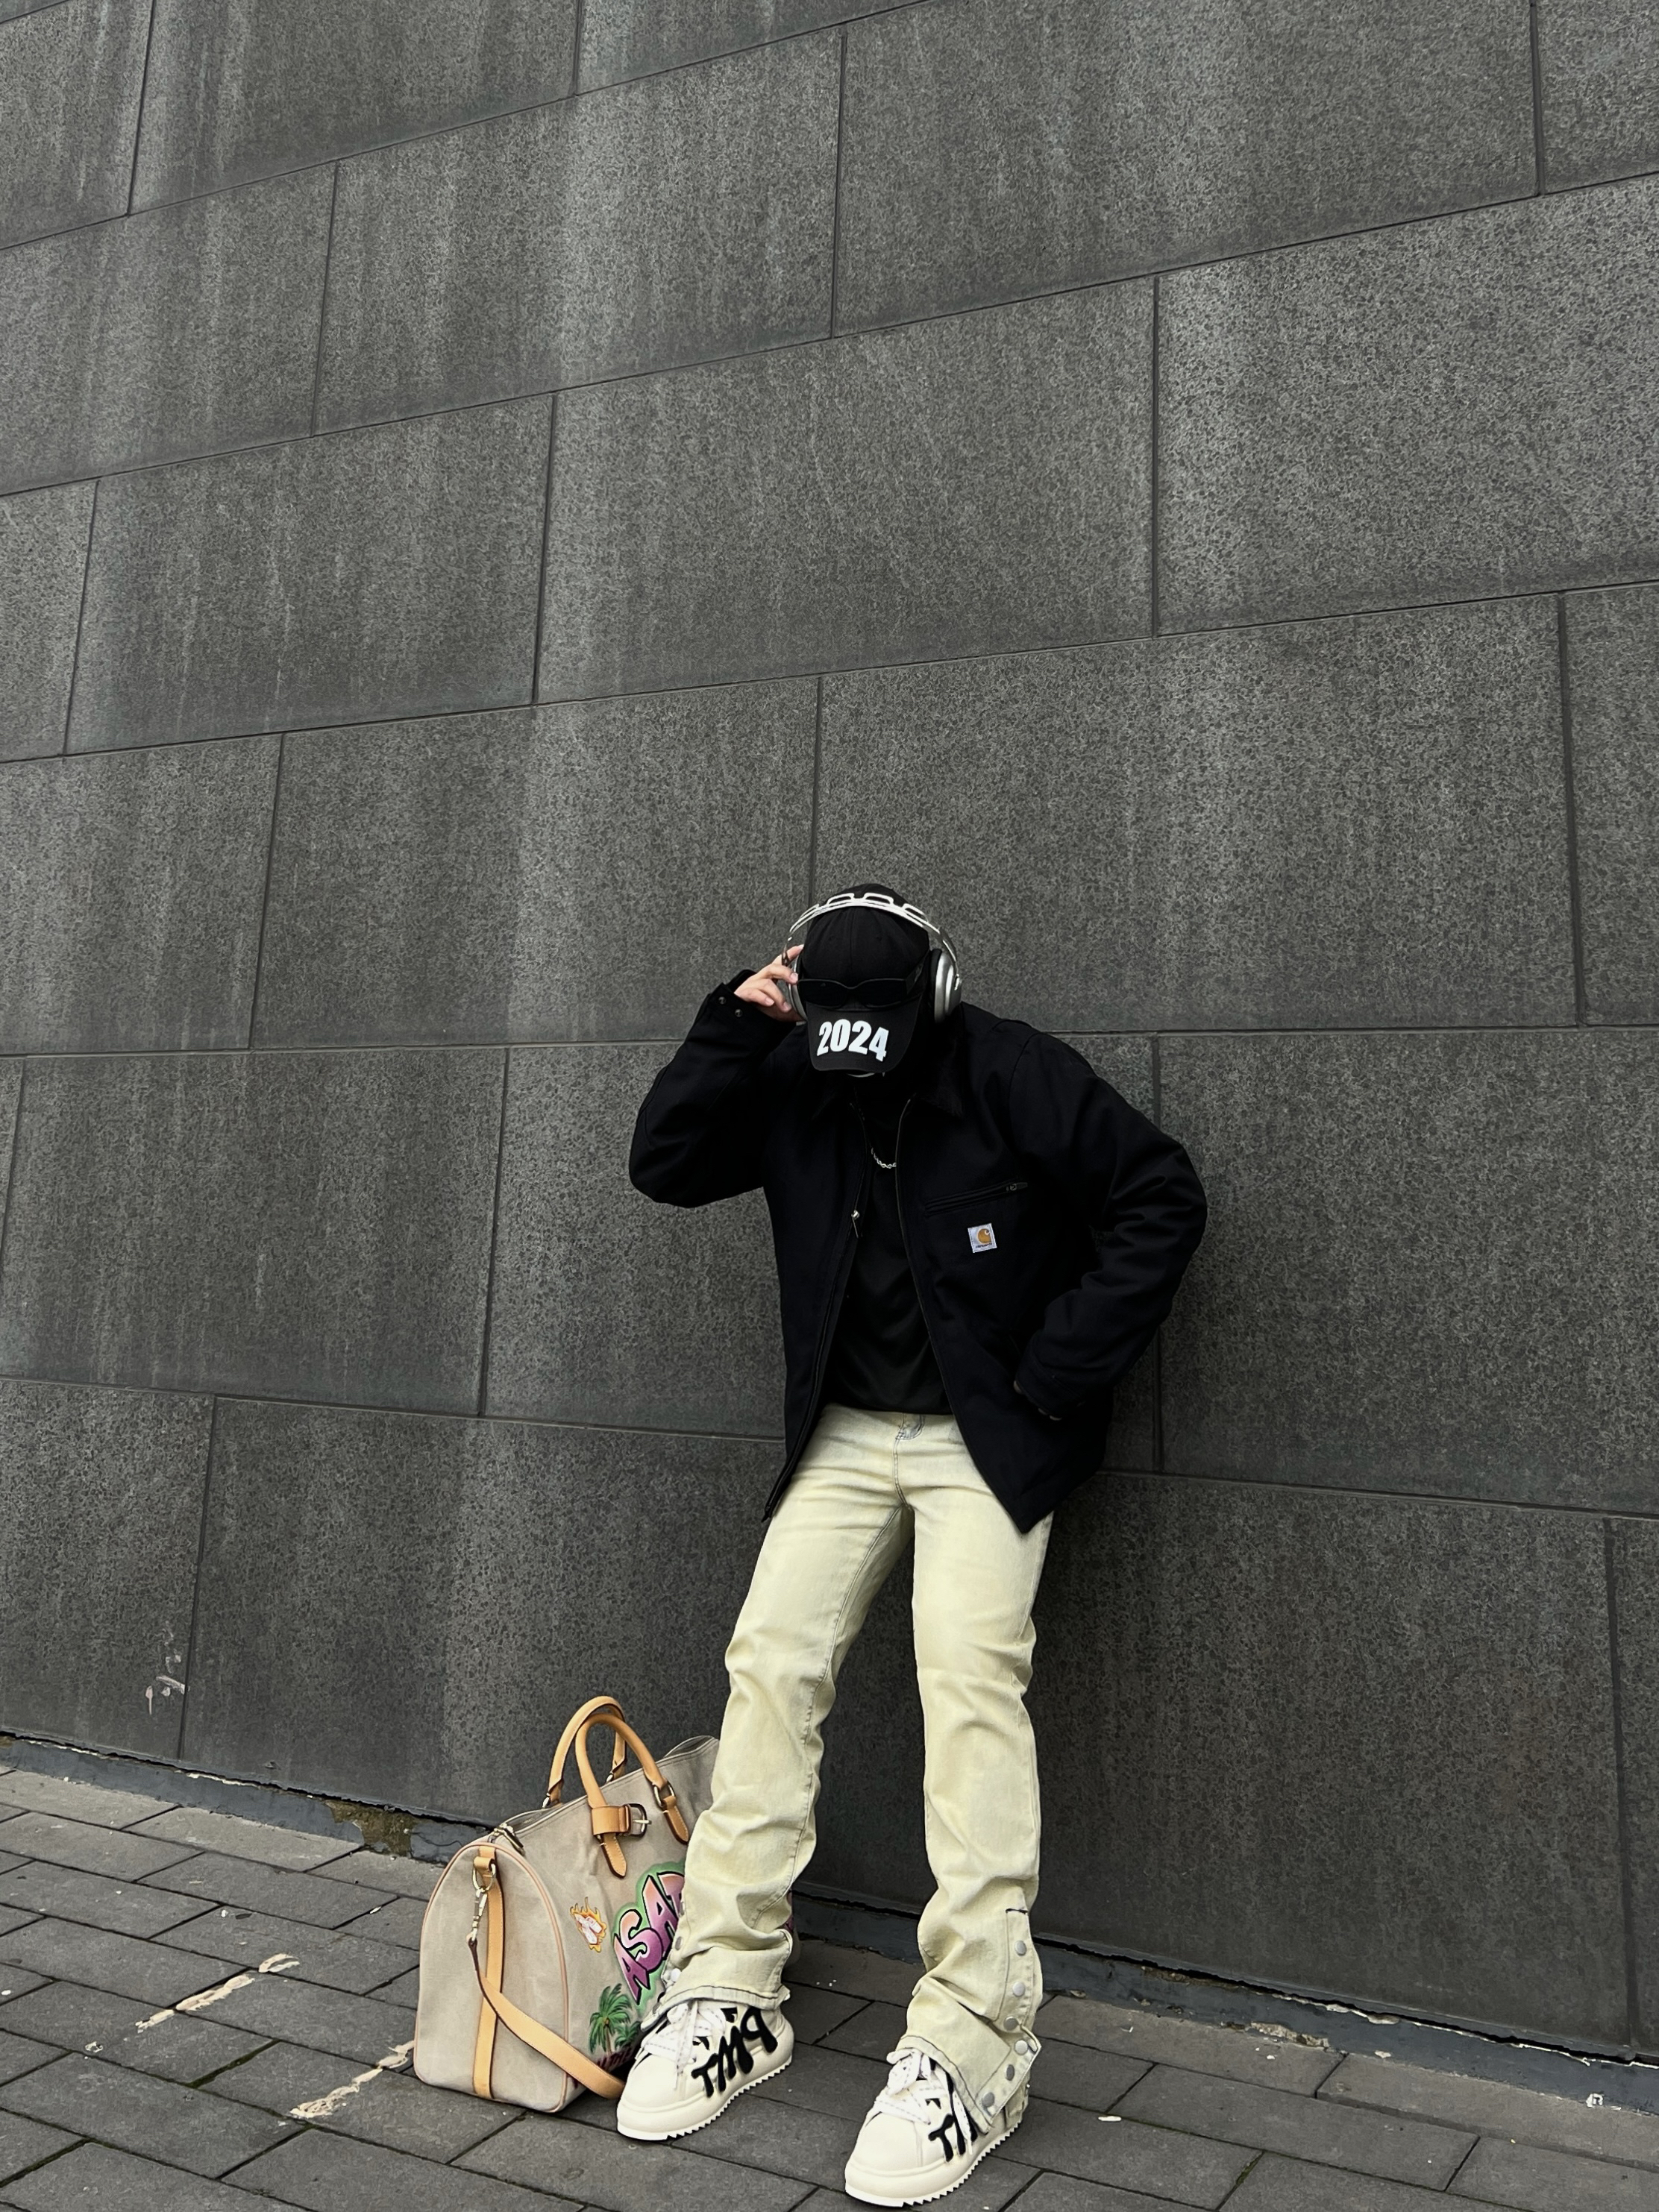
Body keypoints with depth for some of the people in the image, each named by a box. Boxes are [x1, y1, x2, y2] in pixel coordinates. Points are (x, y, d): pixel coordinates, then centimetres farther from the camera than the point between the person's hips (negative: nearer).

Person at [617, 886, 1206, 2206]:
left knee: (971, 1678, -17)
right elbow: (664, 1165, -1)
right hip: (845, 1437, 5)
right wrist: (730, 1027, -12)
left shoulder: (1012, 1077, -11)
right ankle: (729, 1993, 6)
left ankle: (974, 2041, -9)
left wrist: (1062, 1368, -14)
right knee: (773, 1661, -4)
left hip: (986, 1439, -4)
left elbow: (1161, 1197, -11)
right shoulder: (792, 1088, 2)